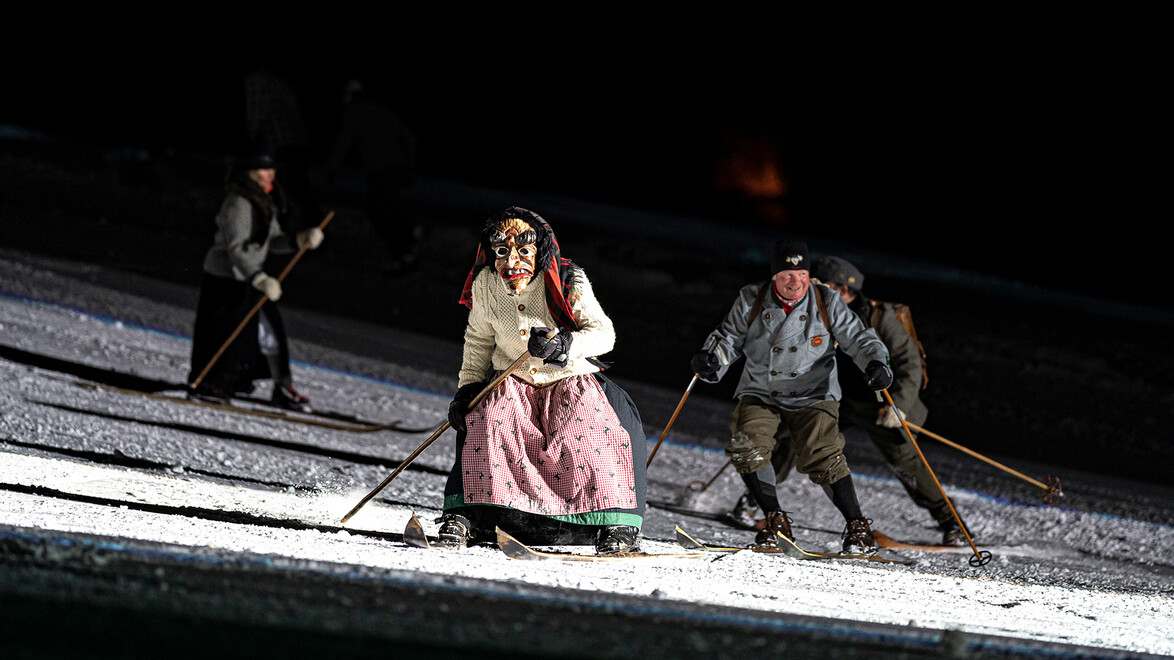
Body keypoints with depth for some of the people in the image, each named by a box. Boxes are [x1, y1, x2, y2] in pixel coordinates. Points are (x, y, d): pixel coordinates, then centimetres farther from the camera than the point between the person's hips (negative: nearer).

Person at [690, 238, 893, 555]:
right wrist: (711, 360, -18)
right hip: (760, 395, 1)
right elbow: (730, 337, 3)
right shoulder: (752, 301, -2)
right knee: (747, 447, -22)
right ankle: (776, 521, -6)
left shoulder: (827, 303, -4)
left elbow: (858, 339, -3)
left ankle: (856, 526, -5)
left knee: (823, 457, -20)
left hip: (813, 396, -1)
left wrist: (875, 363, -23)